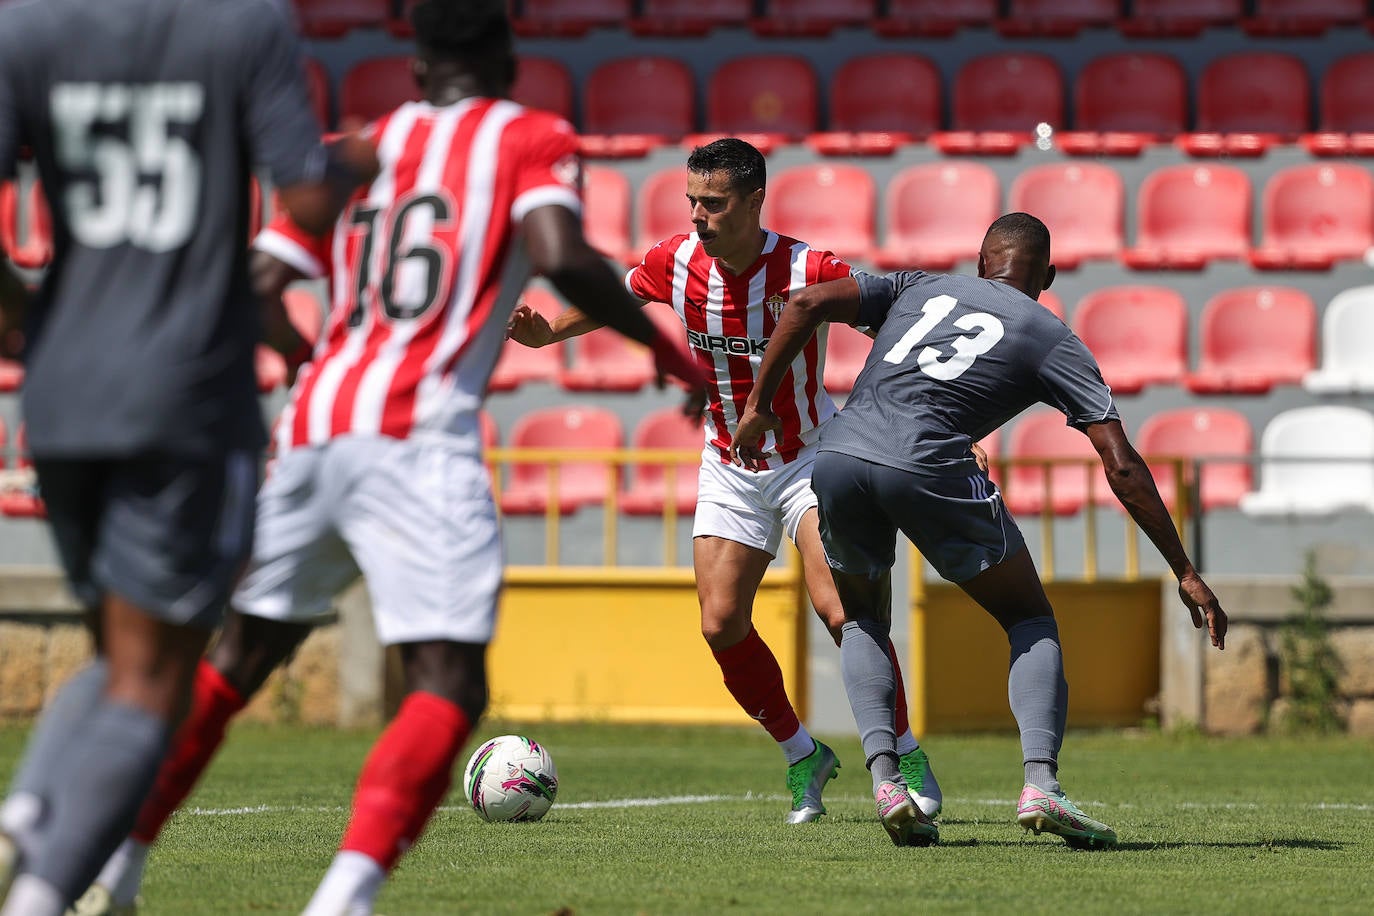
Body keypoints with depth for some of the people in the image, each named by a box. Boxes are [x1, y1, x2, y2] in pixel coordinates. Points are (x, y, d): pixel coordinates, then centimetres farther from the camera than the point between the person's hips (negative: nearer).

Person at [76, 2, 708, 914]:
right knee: (448, 685, -10)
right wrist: (668, 349, 1)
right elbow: (561, 255, -11)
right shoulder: (532, 139, 8)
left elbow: (255, 288, 13)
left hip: (311, 429, 6)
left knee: (239, 658, 20)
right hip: (417, 439, -5)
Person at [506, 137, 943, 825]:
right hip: (728, 466, 5)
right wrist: (547, 331, 1)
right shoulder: (677, 261, -8)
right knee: (722, 624, -5)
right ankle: (802, 756, 16)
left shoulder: (810, 271, -22)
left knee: (841, 611, -20)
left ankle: (906, 756, -2)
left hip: (808, 458, -4)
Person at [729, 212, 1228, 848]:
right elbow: (1121, 467, 11)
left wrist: (759, 407, 18)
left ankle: (884, 778, 4)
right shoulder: (1053, 342, 18)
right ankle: (1039, 784, -7)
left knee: (863, 622, 27)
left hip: (837, 455, 3)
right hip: (927, 467, -3)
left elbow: (808, 305, 12)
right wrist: (1185, 575, 13)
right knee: (1032, 624, 15)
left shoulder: (919, 289, 26)